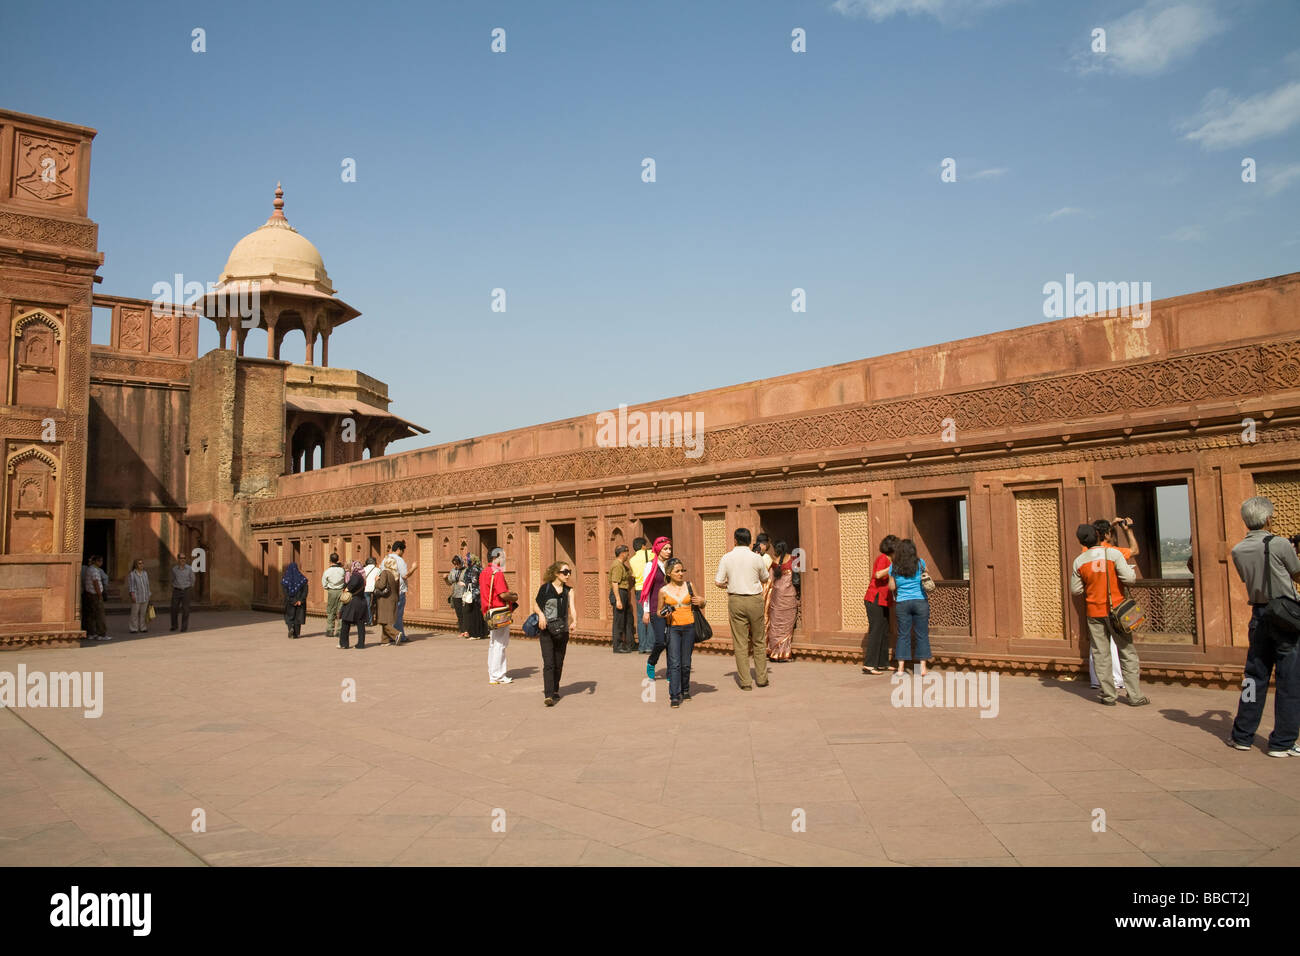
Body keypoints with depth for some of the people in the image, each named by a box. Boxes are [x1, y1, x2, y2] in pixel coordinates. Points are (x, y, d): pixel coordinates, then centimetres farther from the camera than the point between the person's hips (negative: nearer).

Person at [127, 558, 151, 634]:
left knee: (143, 613, 6)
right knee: (135, 613, -3)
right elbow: (131, 586, -8)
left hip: (145, 598, 5)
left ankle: (142, 628, 11)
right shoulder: (132, 574, -4)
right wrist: (132, 595, -19)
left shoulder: (145, 573, 11)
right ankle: (133, 629, 3)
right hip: (136, 598, -5)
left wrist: (149, 595, 13)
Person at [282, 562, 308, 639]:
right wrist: (300, 600, -14)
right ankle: (296, 634, 8)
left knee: (289, 616, 14)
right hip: (300, 600, 1)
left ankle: (291, 628, -12)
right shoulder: (302, 578, -3)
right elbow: (305, 590, -11)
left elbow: (284, 591, -13)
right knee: (298, 616, 10)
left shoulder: (284, 579, -5)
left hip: (289, 601, -1)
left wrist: (292, 601, -14)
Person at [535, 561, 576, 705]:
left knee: (559, 663, 11)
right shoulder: (545, 588, -2)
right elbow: (535, 605, 4)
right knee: (548, 663, -12)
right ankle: (548, 695, -16)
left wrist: (574, 620, -24)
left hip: (562, 631, 4)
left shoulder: (568, 590, 6)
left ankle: (555, 690, 30)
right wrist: (541, 614, -17)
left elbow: (572, 607, -6)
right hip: (546, 630, -4)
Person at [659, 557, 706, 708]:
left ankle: (685, 690, 27)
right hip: (673, 628, -2)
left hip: (689, 627, 2)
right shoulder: (664, 591, 2)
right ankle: (674, 696, -7)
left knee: (686, 663, 7)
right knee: (674, 663, -9)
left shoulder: (689, 586, 6)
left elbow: (698, 605, 18)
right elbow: (659, 610, 14)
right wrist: (664, 614, -8)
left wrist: (702, 602, -5)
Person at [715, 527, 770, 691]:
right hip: (755, 600, 0)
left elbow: (718, 582, -5)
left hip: (735, 600, 0)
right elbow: (765, 578, 10)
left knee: (740, 642, 4)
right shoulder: (756, 558, -5)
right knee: (759, 640, 13)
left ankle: (745, 682, 4)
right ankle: (761, 678, 18)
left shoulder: (726, 558, -4)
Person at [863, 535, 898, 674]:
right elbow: (878, 575, -26)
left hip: (883, 601, 10)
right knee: (876, 631, -12)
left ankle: (882, 664, 17)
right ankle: (868, 665, -13)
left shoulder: (888, 560, 19)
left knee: (884, 632, 11)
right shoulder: (883, 558, -9)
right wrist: (893, 566, -27)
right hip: (875, 600, -10)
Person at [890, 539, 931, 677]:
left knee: (903, 635, 6)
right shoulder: (920, 563, -3)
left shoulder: (894, 567, -1)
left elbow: (892, 587, 2)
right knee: (922, 635, 4)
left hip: (902, 603, 1)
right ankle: (922, 667, 4)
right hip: (920, 602, -1)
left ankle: (900, 667, 4)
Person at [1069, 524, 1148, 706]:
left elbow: (1075, 590, 3)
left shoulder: (1080, 561, -2)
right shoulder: (1113, 553, -10)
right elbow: (1129, 578, -16)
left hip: (1094, 612, 2)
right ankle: (1135, 696, 7)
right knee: (1127, 653, 6)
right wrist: (1132, 570, 6)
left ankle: (1108, 695, 10)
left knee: (1101, 655, 8)